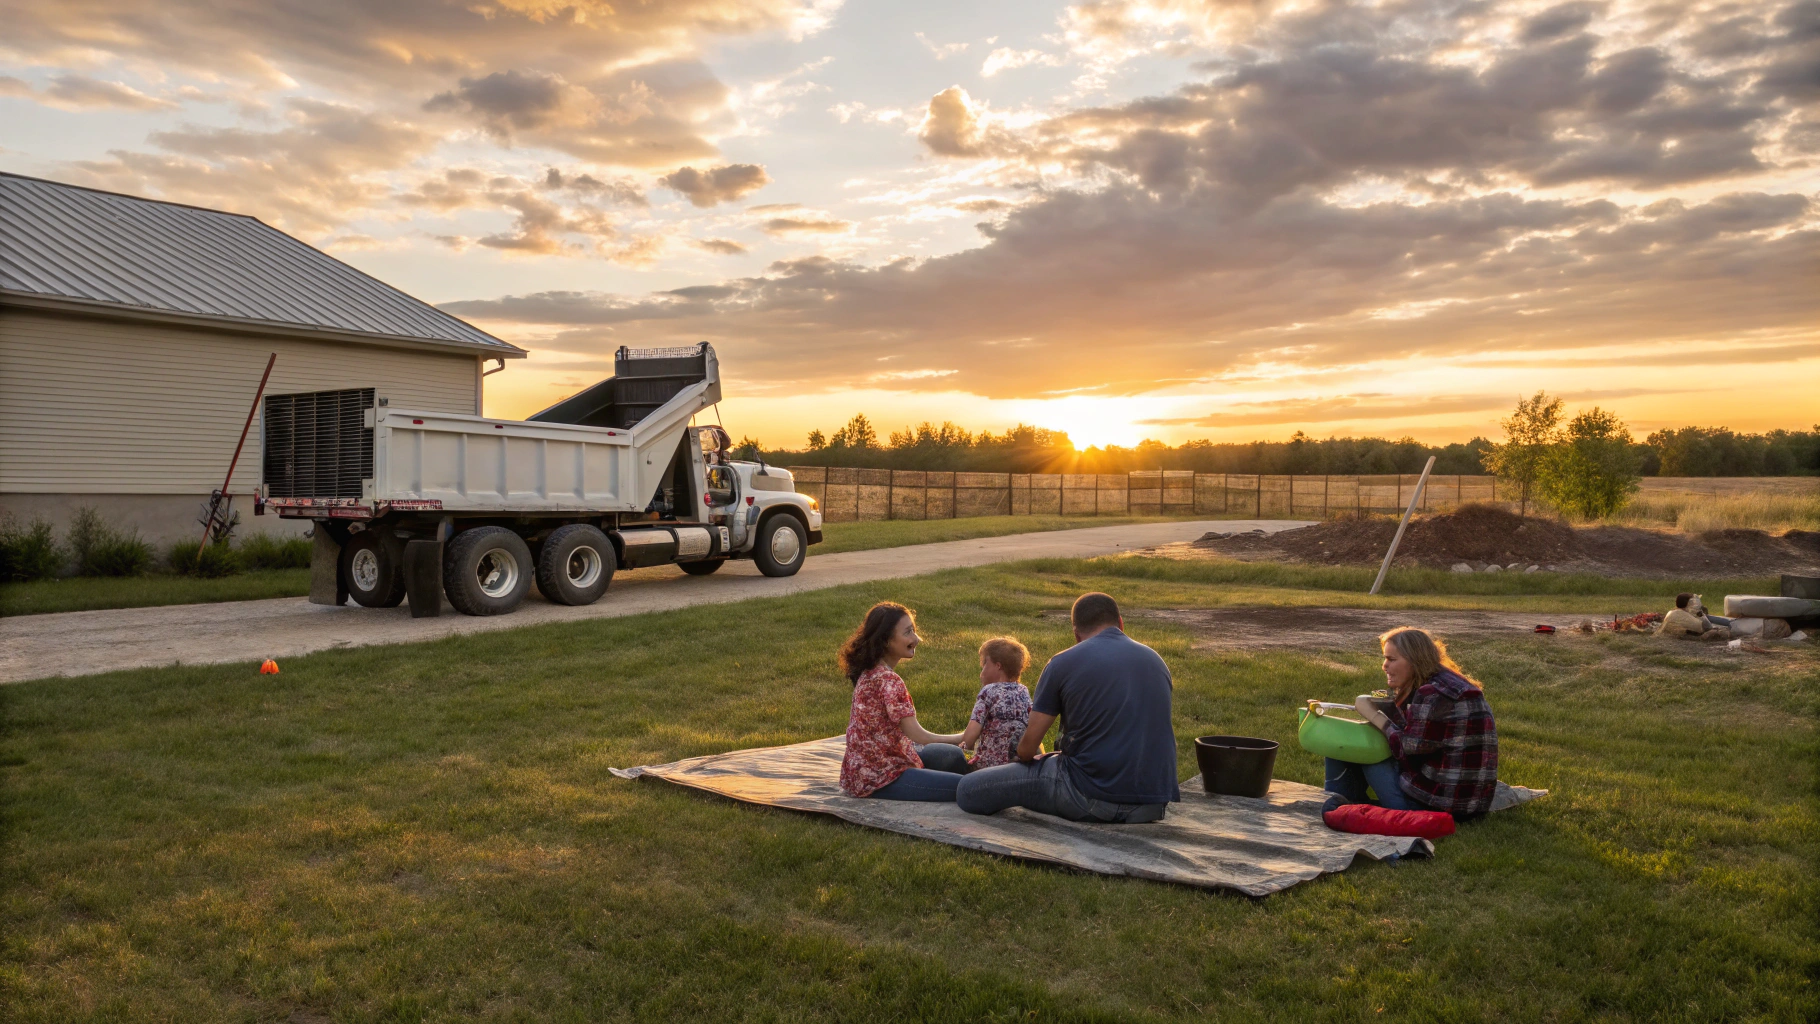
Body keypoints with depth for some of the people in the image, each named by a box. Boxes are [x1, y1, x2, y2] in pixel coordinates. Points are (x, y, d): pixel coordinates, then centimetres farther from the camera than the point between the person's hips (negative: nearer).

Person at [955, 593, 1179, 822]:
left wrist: (1029, 756, 24)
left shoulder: (1064, 663, -1)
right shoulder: (1156, 661, 14)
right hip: (1154, 808, 6)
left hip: (1092, 796, -5)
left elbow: (1027, 747, 0)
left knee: (968, 790, 0)